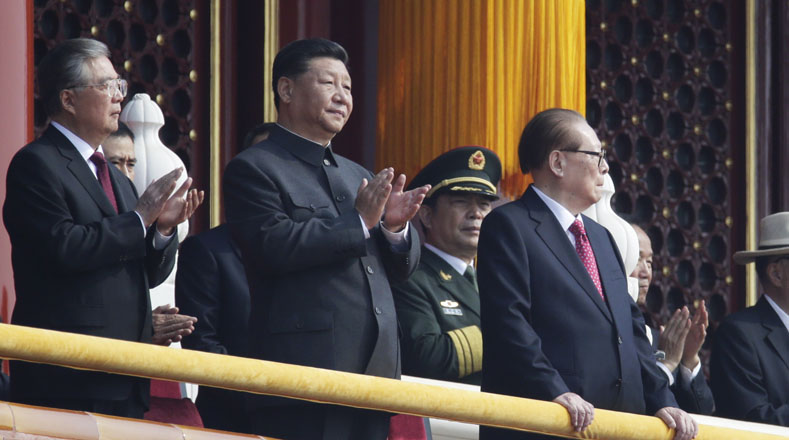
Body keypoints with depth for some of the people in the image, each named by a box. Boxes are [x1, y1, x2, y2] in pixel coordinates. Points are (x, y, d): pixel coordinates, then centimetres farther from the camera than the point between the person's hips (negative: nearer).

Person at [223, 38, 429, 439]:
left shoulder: (358, 177, 23)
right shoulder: (253, 169, 0)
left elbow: (401, 268, 21)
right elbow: (273, 247, -16)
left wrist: (394, 227, -2)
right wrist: (359, 221, -13)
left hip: (373, 376, 7)